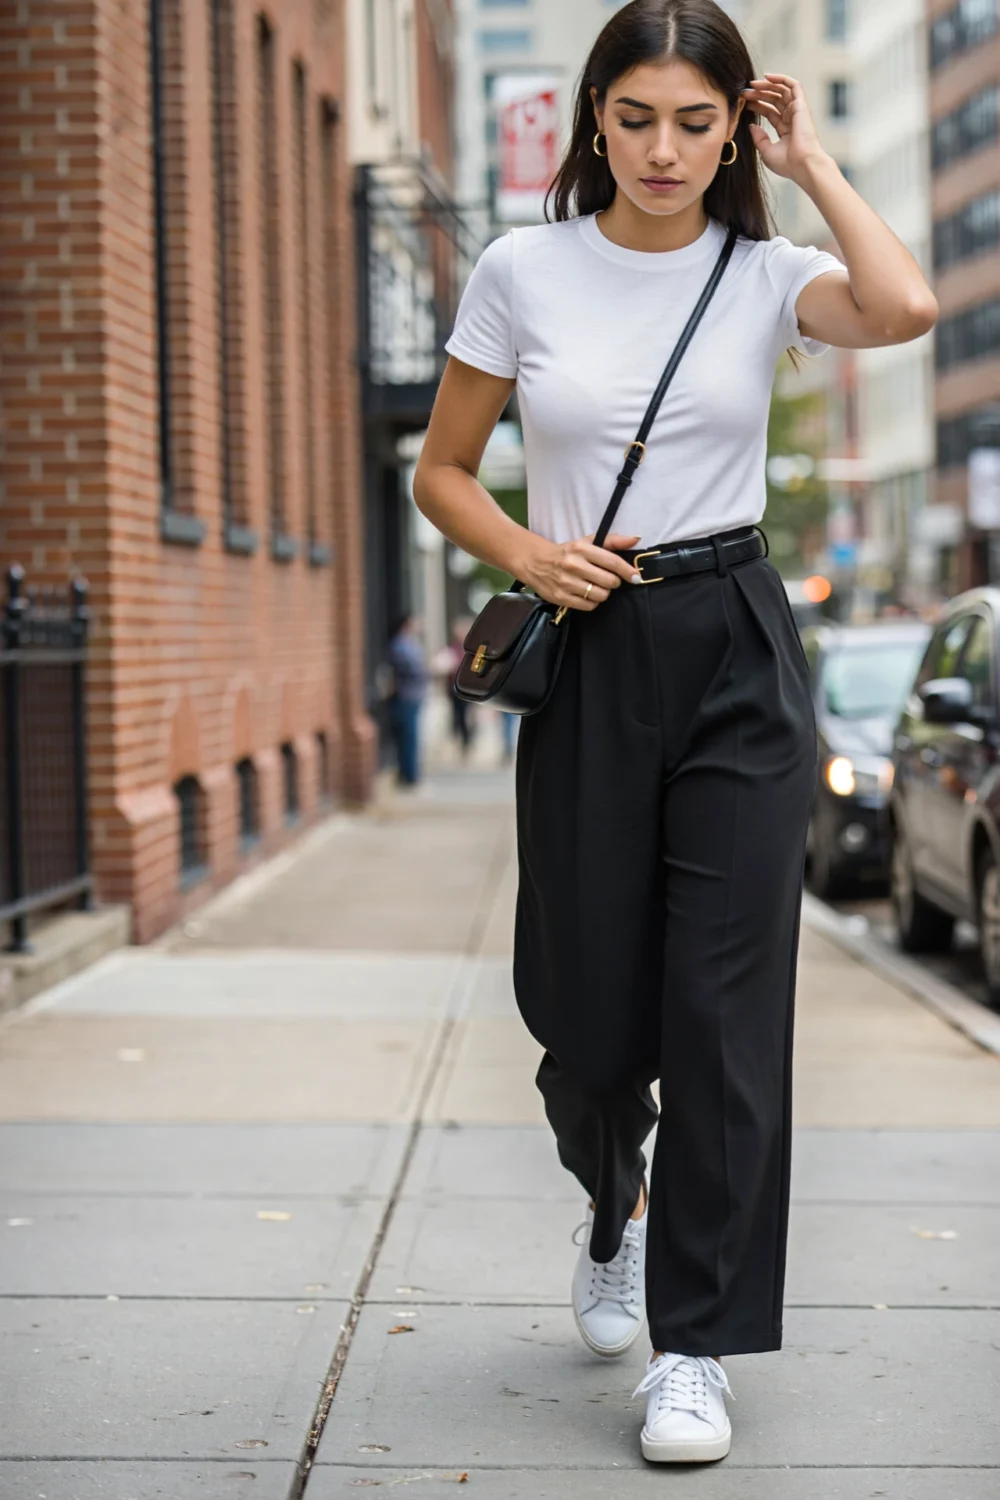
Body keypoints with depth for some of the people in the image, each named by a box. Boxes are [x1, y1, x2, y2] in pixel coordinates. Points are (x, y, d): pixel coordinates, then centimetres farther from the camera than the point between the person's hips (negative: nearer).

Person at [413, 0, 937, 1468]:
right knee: (585, 993, 6)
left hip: (738, 649, 0)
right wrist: (529, 554, -10)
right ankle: (615, 1207, 41)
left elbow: (905, 308, -21)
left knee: (726, 998, -4)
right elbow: (444, 472, 8)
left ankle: (694, 1345, 7)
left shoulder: (765, 275, 1)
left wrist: (812, 162, -8)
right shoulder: (523, 272, 2)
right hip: (586, 658, 1)